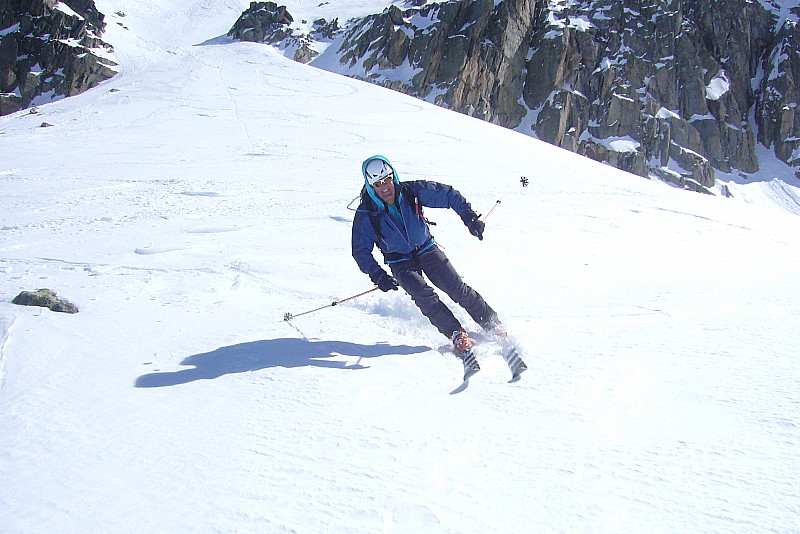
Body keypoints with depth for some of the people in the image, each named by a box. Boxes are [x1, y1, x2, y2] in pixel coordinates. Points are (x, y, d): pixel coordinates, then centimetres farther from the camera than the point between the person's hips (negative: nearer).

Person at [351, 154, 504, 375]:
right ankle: (459, 337, -22)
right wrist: (377, 275, -22)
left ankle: (494, 326, 3)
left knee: (458, 289, -10)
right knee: (424, 295, -25)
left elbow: (448, 195, -6)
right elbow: (361, 251, -10)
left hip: (427, 249, 1)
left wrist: (469, 217, -16)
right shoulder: (366, 214, -16)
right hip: (400, 262, -1)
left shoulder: (412, 191, -14)